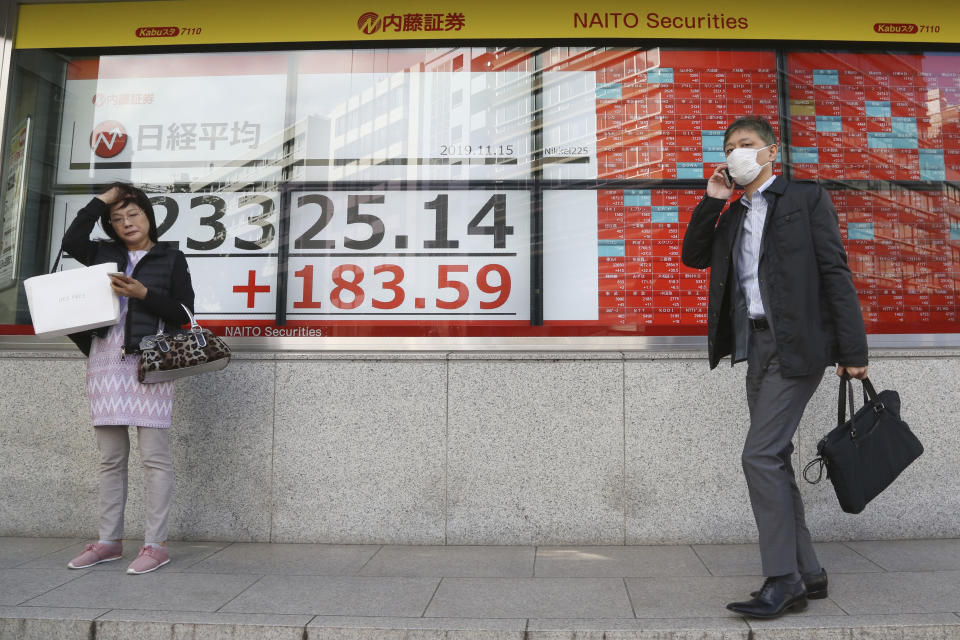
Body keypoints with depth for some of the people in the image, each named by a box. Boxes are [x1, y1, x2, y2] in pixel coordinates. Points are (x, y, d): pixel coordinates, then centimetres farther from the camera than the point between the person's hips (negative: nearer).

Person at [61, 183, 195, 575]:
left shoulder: (171, 259, 9)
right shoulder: (104, 254, 19)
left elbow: (182, 313, 3)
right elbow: (71, 241, 0)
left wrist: (144, 294, -12)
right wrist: (101, 201, 8)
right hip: (104, 358, 4)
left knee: (154, 456, -6)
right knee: (110, 457, 8)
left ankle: (156, 544, -1)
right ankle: (109, 541, 17)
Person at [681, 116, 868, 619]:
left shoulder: (807, 199, 1)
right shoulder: (732, 216, 20)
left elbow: (835, 274, -5)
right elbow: (693, 256, 12)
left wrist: (852, 350, -11)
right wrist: (711, 201, 4)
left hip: (796, 345, -7)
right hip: (756, 347, 7)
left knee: (761, 455, -14)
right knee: (773, 460, 9)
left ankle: (783, 579, -4)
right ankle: (808, 574, 20)